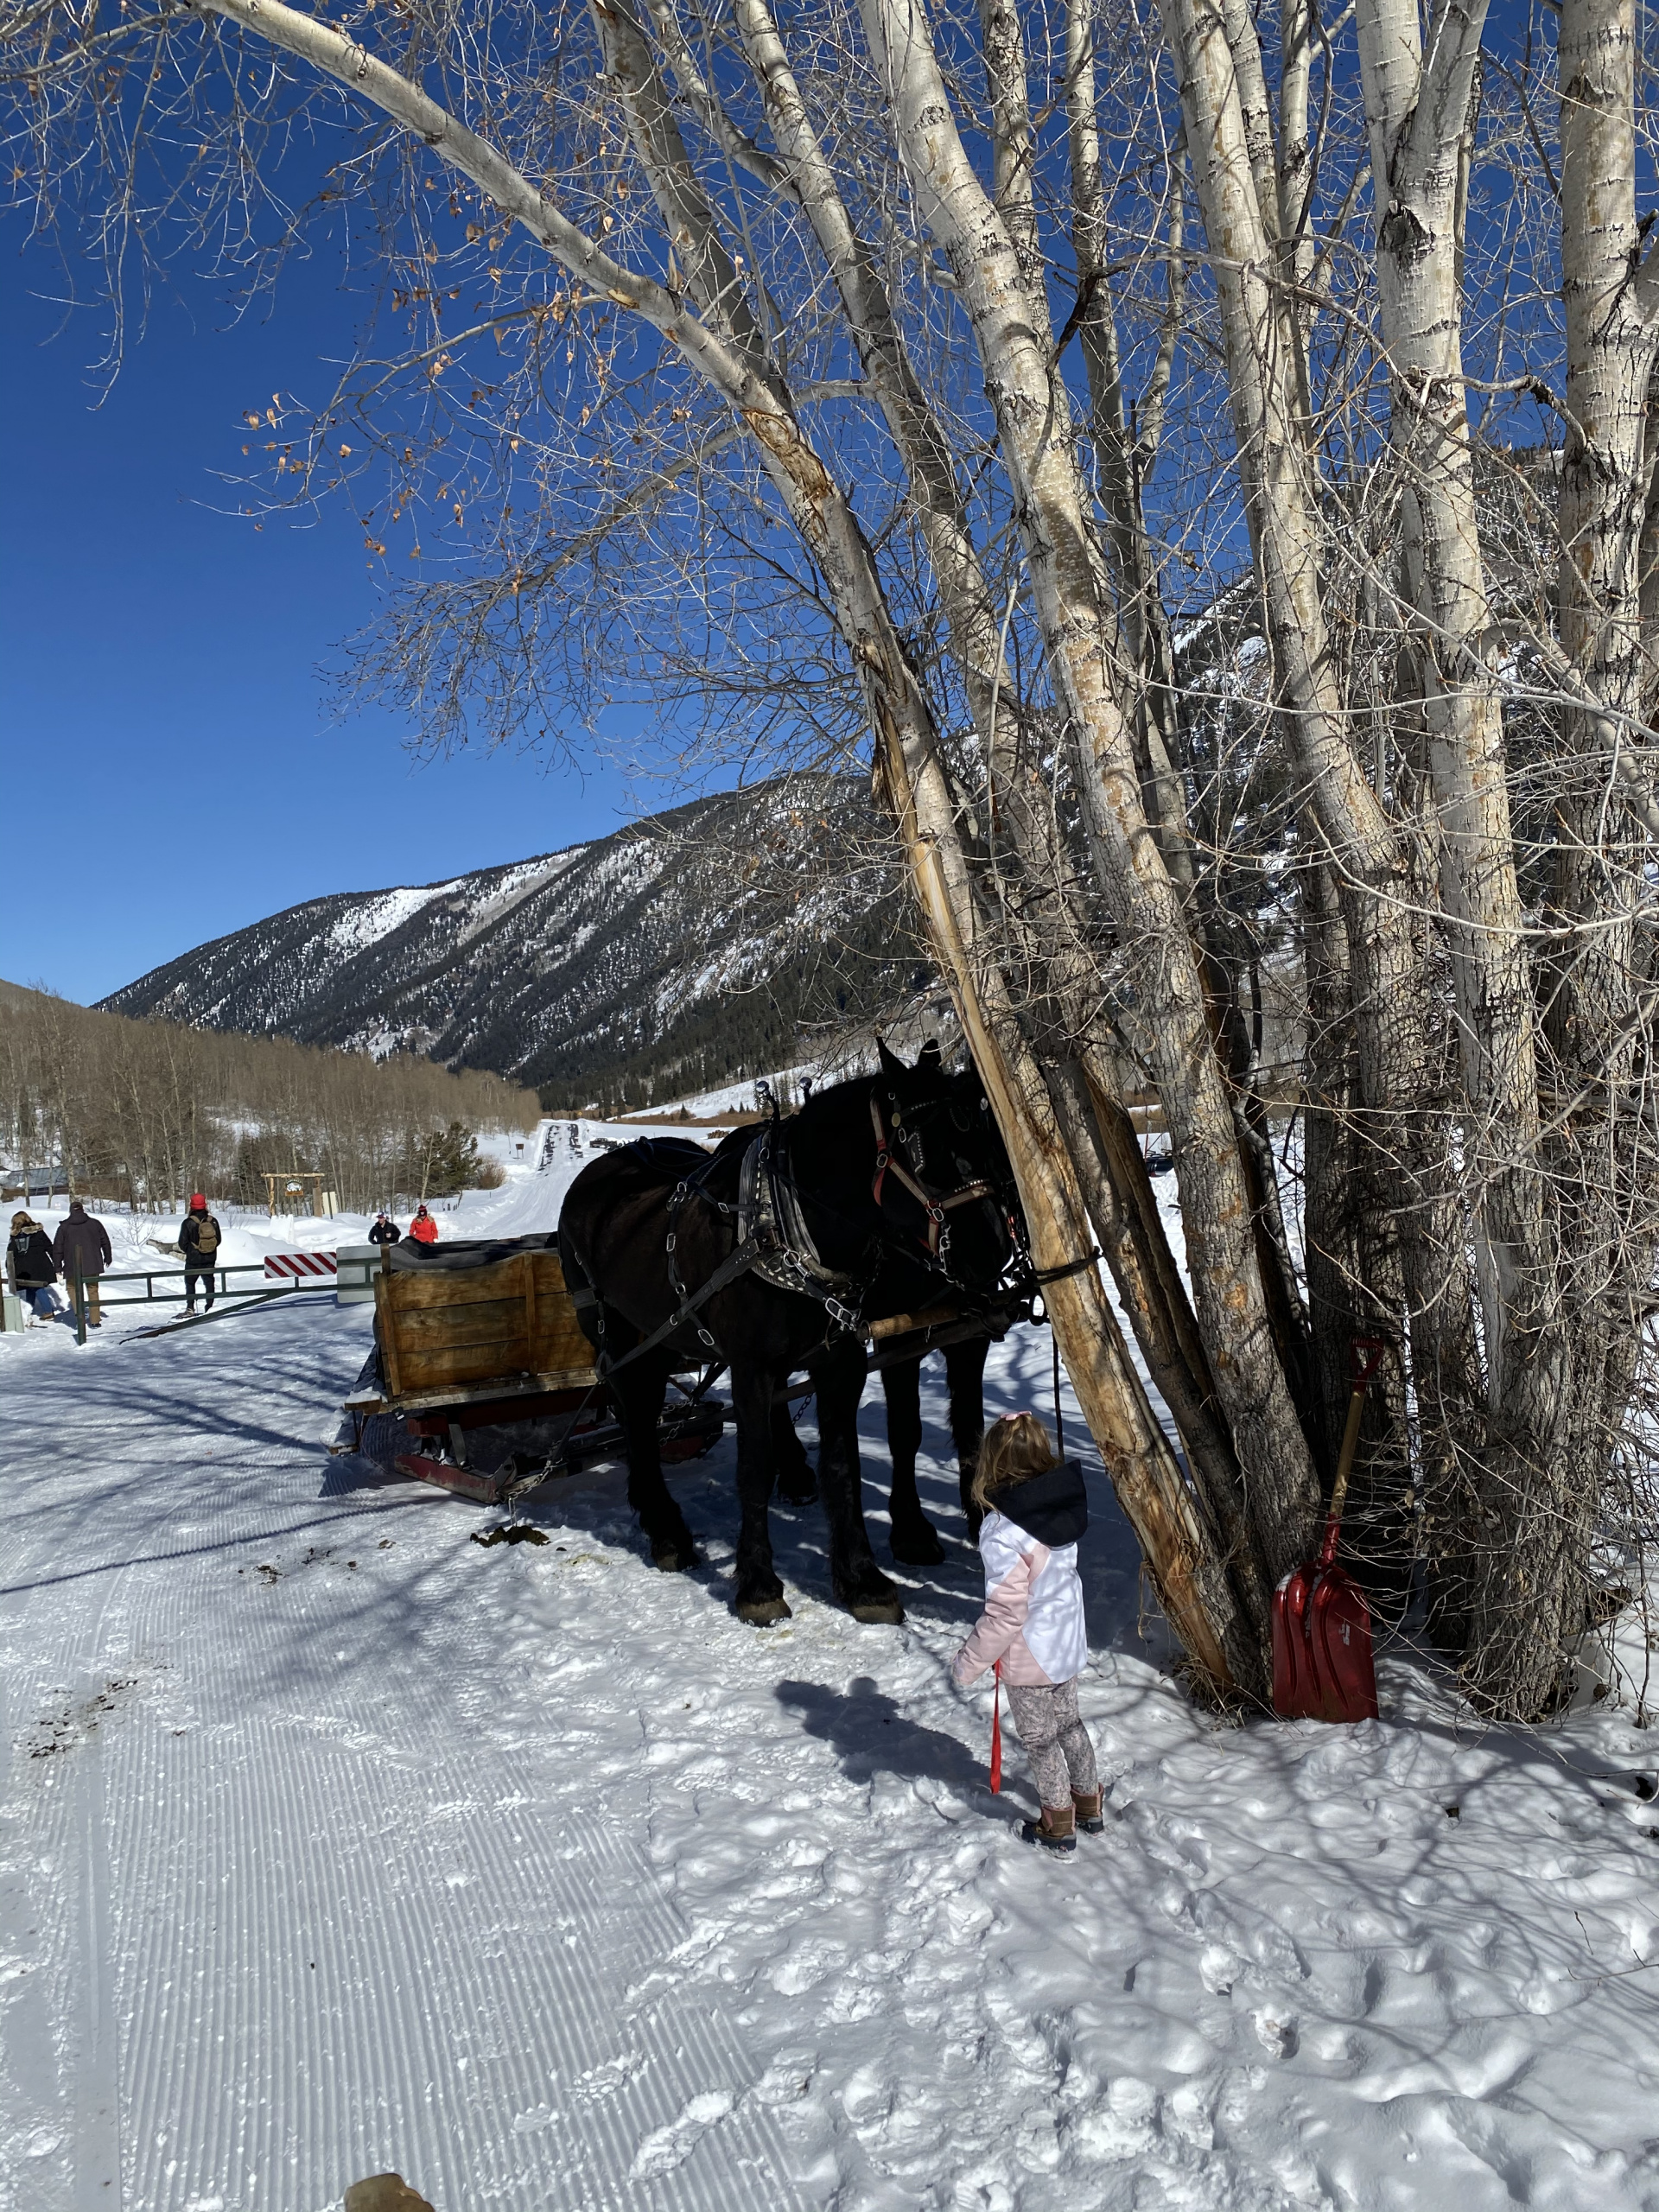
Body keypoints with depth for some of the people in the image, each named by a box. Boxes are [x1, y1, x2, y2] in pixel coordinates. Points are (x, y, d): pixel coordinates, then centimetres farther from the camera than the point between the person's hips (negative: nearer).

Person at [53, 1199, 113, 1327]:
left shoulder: (64, 1227, 0)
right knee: (93, 1291, 10)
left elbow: (57, 1248, 1)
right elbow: (105, 1242, 11)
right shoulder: (95, 1224, 3)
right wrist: (108, 1258, 24)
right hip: (92, 1265, 1)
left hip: (73, 1268, -1)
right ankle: (95, 1320, 8)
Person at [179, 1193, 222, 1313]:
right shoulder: (213, 1221, -4)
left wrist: (189, 1251, 11)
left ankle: (190, 1308, 6)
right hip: (210, 1259, 3)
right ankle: (209, 1307, 9)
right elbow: (219, 1240, 4)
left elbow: (182, 1243, -8)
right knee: (209, 1283, 11)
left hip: (193, 1259, -3)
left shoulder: (188, 1222, -14)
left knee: (190, 1283, 12)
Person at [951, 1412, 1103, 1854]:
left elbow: (1004, 1615, -27)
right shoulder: (1062, 1508, -10)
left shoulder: (1005, 1533, -32)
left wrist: (968, 1663, -15)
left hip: (1030, 1657, -7)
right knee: (1069, 1724, 27)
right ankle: (1089, 1805, 43)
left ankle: (1058, 1826, 32)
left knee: (1040, 1741, 15)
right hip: (1068, 1643, 7)